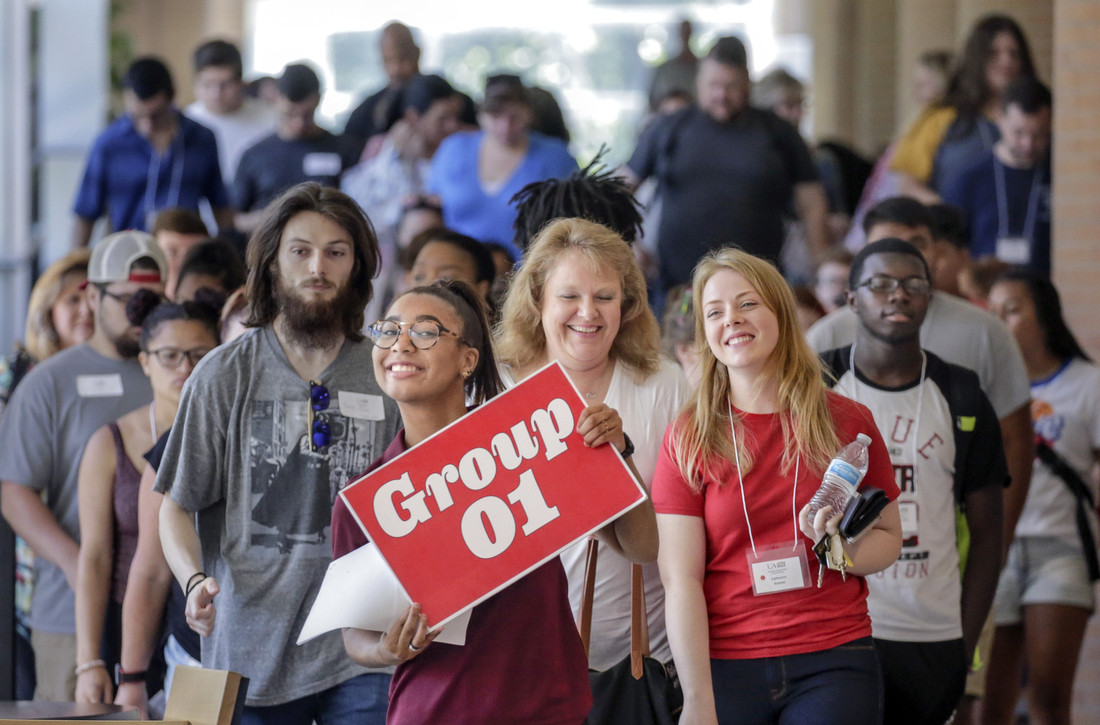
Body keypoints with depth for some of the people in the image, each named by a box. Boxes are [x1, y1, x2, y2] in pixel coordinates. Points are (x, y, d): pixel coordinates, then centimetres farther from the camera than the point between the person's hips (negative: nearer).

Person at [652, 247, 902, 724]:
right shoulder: (688, 437, 2)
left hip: (833, 665, 0)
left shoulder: (848, 423, 5)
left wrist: (844, 546, -10)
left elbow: (888, 537, 13)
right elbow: (680, 581, -3)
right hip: (725, 664, 0)